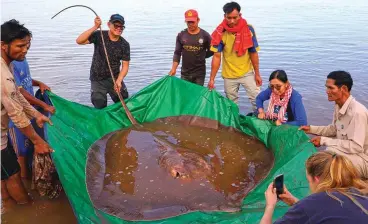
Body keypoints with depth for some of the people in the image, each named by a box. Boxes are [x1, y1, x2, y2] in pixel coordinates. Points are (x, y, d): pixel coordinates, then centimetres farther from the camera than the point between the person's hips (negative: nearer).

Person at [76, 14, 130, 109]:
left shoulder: (124, 45, -7)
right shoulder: (99, 36, -12)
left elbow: (125, 65, -8)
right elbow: (79, 41, -25)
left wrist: (119, 80, -24)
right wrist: (95, 27, -34)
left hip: (115, 78, 2)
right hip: (97, 79, -1)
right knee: (100, 106, -2)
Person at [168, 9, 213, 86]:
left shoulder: (205, 35, -6)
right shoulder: (181, 35, -1)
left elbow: (211, 51, 4)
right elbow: (177, 53, 1)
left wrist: (201, 57, -1)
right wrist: (174, 69, -7)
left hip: (199, 73, -2)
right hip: (185, 73, 2)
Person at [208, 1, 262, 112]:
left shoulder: (248, 29, -12)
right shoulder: (220, 32, -14)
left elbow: (253, 53, -4)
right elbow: (217, 56, -12)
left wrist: (257, 74, -2)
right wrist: (212, 79, -16)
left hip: (247, 72, 0)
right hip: (229, 75, 0)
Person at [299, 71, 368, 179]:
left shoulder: (357, 112, -29)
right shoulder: (338, 106, -1)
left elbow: (356, 146, -30)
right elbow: (334, 129, 15)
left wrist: (324, 140, -27)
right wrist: (311, 129, 2)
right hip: (349, 152, 9)